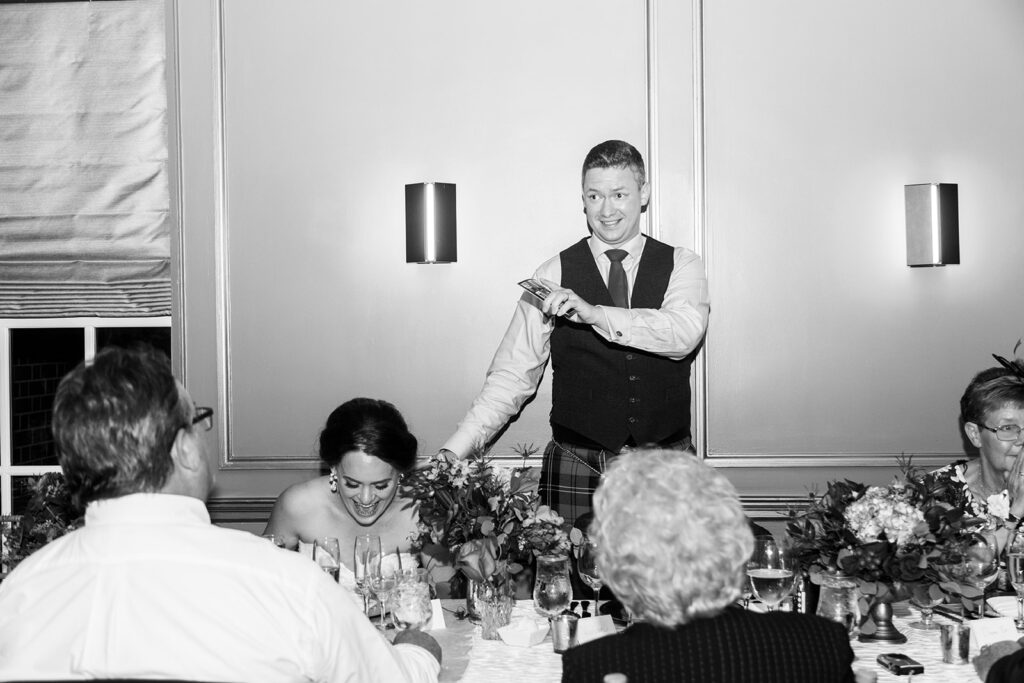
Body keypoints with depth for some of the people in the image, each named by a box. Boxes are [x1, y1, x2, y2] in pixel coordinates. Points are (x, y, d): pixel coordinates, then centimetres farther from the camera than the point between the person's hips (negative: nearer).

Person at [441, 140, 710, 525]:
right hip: (576, 467, 0)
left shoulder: (681, 266, 3)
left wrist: (595, 314, -28)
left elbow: (685, 333, -17)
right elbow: (512, 376, 0)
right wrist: (453, 452, -10)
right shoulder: (555, 275, 1)